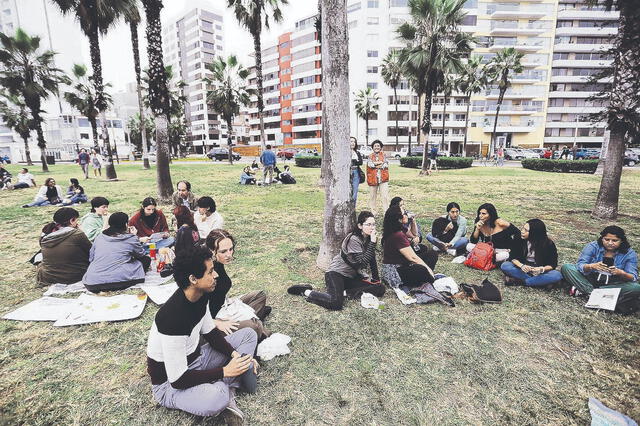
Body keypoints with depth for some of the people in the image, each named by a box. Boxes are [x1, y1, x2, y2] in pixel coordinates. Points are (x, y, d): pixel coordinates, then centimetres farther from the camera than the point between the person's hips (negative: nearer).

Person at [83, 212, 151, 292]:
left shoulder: (99, 237, 12)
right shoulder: (131, 239, -1)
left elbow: (91, 258, 21)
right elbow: (141, 254, 16)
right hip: (118, 282, -6)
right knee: (146, 259, 10)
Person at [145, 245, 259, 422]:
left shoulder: (201, 296, -9)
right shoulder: (174, 318, -34)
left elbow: (210, 332, 6)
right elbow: (178, 380, -28)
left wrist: (236, 355, -9)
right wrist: (225, 371, -23)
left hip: (195, 359, 9)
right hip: (170, 384, -9)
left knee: (248, 334, 4)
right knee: (216, 399, -41)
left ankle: (227, 391, -9)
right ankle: (226, 393, -5)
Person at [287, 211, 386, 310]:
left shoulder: (369, 238, 2)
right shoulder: (354, 239, -21)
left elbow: (372, 260, 12)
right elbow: (362, 263, -27)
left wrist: (376, 279, 8)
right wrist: (372, 243, -30)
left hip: (352, 276, 8)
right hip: (336, 273, -8)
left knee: (380, 290, -7)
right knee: (335, 303, -31)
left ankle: (345, 292, -7)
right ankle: (306, 291, -7)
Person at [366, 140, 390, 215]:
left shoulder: (384, 155, 10)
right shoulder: (370, 156, 11)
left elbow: (386, 165, -6)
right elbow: (370, 164, -9)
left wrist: (375, 164, -9)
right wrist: (381, 162, -12)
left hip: (383, 178, -1)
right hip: (372, 178, 1)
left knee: (385, 196, -7)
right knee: (372, 196, 7)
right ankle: (372, 212, 18)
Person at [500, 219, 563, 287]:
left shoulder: (548, 243, -14)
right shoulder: (520, 239, -11)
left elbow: (553, 264, -9)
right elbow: (513, 257, -6)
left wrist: (542, 269, -29)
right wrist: (521, 266, -26)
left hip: (539, 270, -1)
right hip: (523, 267, 1)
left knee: (557, 275, -31)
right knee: (504, 266, -26)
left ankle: (519, 281, -30)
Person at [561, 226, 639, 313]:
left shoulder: (629, 253, -3)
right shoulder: (593, 246, -6)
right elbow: (579, 266, -15)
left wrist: (621, 273, -33)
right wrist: (591, 266, -38)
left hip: (613, 285, 1)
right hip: (589, 281, -1)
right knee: (566, 267, -21)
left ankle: (583, 290, -28)